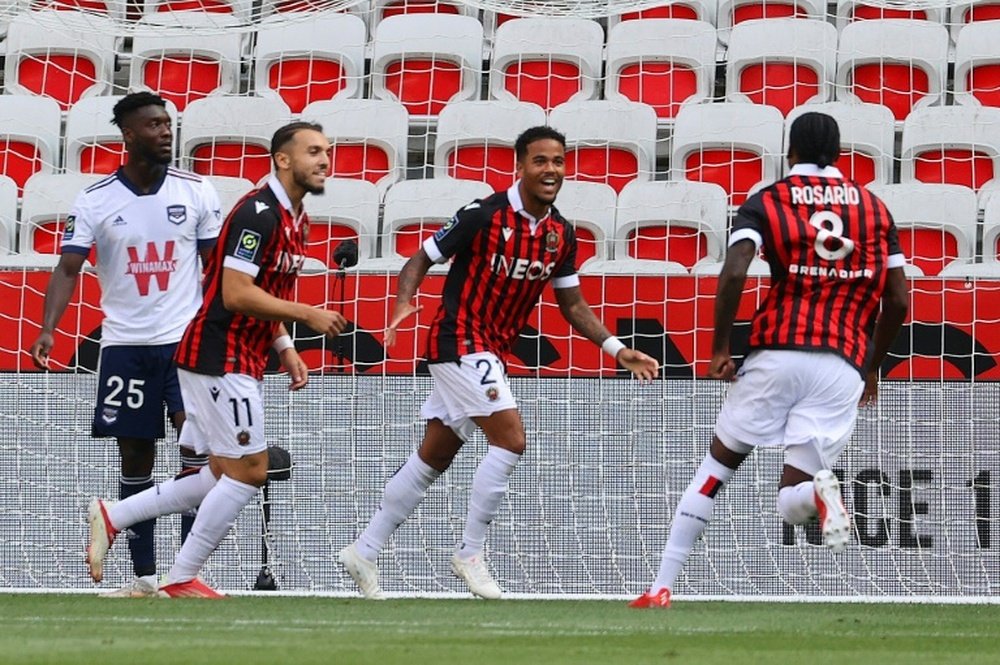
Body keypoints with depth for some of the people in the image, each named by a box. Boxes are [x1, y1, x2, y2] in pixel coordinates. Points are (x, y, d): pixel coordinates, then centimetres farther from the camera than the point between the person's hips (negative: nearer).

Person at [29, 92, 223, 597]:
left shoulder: (197, 192, 1)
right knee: (134, 457, 4)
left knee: (196, 444, -13)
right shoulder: (95, 200, -2)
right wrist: (48, 329, -21)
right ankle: (143, 576, 11)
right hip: (124, 343, 1)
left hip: (186, 340, 0)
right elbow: (68, 267, -6)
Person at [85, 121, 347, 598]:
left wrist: (285, 350, 13)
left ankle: (111, 517, 18)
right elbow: (236, 295, -23)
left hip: (240, 363, 10)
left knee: (221, 477, 11)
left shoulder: (295, 219, 15)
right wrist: (308, 315, -18)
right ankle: (180, 581, 2)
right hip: (220, 358, -10)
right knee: (249, 471, -7)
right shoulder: (258, 213, -17)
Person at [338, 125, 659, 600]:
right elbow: (421, 260, -9)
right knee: (510, 439, -18)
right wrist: (403, 304, -27)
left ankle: (364, 551, 21)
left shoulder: (561, 235, 5)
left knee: (434, 458, 12)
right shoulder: (483, 216, -15)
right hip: (460, 341, -8)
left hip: (490, 351, 8)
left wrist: (617, 350, 7)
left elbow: (572, 303, 15)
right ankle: (470, 554, -8)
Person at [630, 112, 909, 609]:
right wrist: (872, 367, 25)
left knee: (716, 467, 17)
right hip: (843, 365, 1)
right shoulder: (874, 208, 15)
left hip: (777, 353, -1)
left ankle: (661, 587, 11)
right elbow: (897, 300, 12)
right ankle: (817, 492, -33)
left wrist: (719, 349, -1)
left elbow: (733, 273, -10)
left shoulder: (767, 203, 6)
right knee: (790, 505, 5)